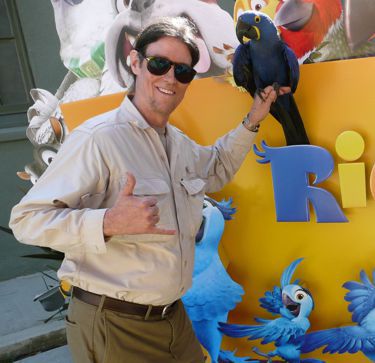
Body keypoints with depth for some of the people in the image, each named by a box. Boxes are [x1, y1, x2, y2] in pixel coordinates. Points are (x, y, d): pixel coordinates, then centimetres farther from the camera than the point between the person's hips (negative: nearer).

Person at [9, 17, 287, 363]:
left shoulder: (180, 143, 6)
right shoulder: (98, 137, -20)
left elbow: (216, 170, 28)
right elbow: (26, 218, -22)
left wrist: (251, 123, 18)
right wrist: (108, 222, -36)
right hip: (114, 327, -7)